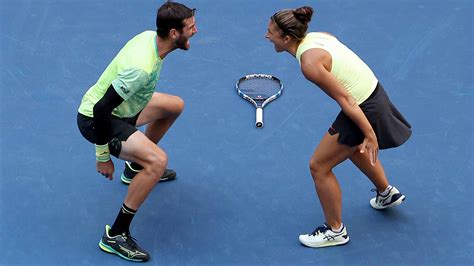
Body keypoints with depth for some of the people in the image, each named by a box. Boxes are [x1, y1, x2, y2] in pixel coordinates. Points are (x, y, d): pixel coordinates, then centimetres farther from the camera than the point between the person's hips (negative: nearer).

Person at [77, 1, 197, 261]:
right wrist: (103, 156, -23)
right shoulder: (142, 68, -35)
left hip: (118, 108, 10)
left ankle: (136, 166, 38)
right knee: (158, 160, -27)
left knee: (175, 105, 23)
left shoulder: (150, 35, -8)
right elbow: (101, 109, -33)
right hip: (95, 120, -10)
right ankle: (115, 236, -16)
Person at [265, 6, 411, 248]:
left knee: (319, 166, 4)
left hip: (364, 110, -9)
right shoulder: (317, 36, 0)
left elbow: (346, 100, -25)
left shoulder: (309, 63, -26)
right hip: (373, 93, 9)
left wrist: (369, 135, -22)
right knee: (352, 147, 36)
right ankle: (387, 194, 57)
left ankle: (335, 231, 20)